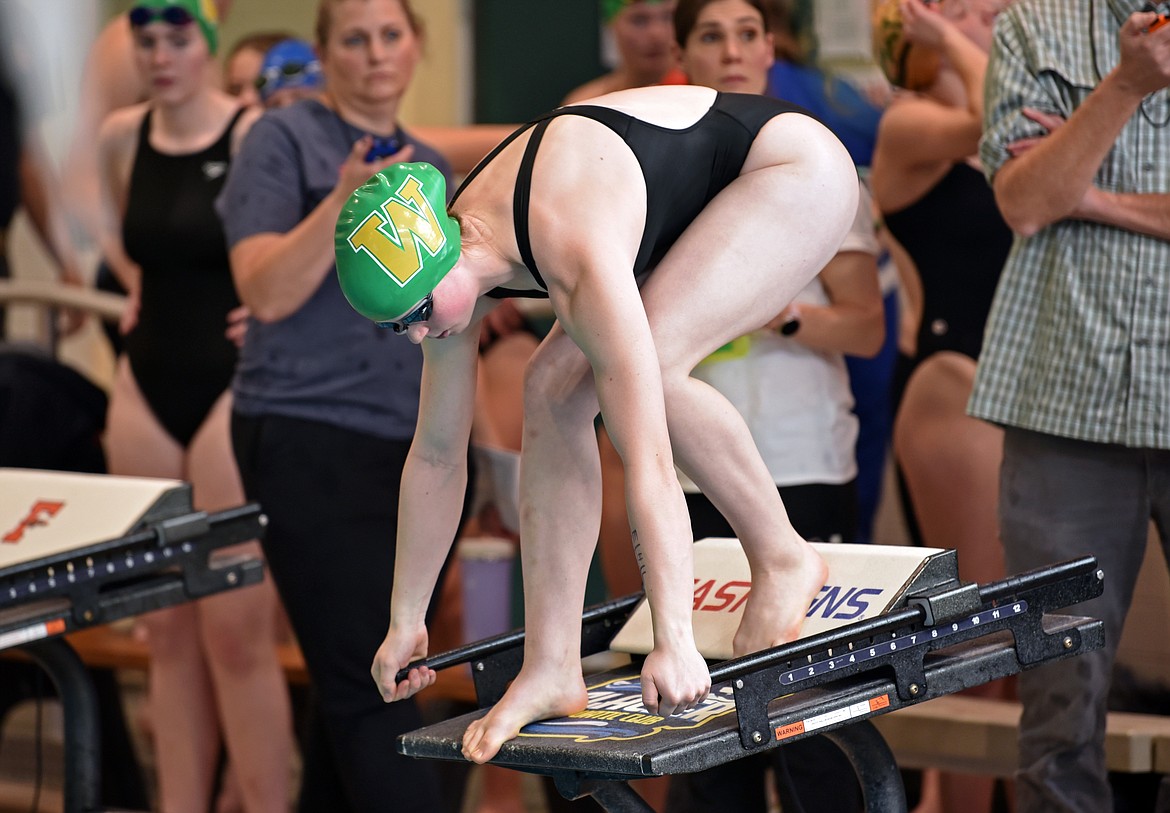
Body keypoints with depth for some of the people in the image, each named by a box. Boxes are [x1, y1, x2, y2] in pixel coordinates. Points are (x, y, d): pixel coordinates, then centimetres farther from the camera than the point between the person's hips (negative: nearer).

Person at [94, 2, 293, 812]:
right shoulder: (121, 137, 6)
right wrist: (137, 287, 13)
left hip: (234, 389, -6)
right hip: (147, 388, 6)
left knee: (236, 632, -7)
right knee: (168, 631, 9)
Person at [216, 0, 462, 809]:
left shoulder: (431, 167, 17)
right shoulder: (285, 141, -2)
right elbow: (267, 293, -12)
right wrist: (346, 200, -24)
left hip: (412, 445, 6)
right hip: (310, 440, -6)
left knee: (351, 683, 6)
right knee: (373, 683, -12)